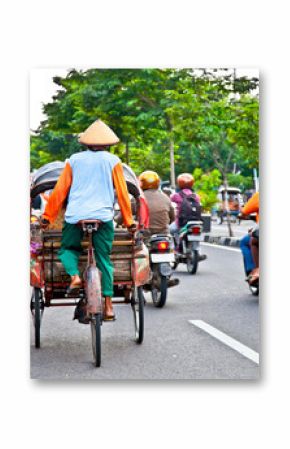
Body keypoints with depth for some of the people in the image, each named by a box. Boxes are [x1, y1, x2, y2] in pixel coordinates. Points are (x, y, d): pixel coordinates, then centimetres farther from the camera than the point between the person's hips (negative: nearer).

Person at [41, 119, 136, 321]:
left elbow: (60, 191, 11)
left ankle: (75, 276, -9)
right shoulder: (113, 161, 9)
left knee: (67, 248, 20)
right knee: (104, 259, 4)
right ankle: (108, 306, 0)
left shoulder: (74, 160, 13)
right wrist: (129, 221, 13)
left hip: (75, 215, 1)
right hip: (103, 216, 0)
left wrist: (48, 216, 17)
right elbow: (122, 193, 8)